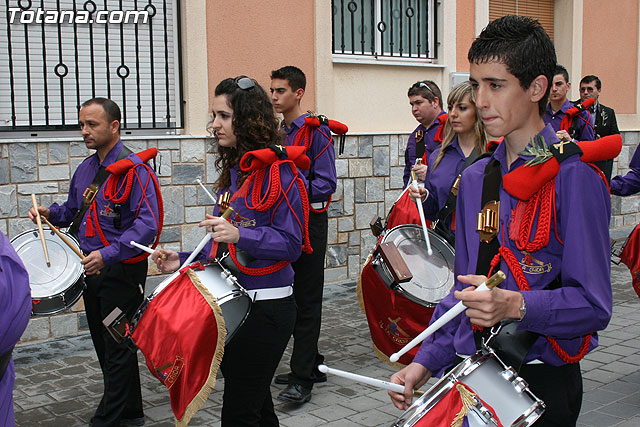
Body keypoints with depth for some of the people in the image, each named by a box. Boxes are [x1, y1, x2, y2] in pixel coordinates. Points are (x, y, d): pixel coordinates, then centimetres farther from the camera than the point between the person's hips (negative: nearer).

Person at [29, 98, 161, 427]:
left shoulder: (134, 170, -16)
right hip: (92, 268, 9)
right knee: (104, 345, 18)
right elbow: (74, 211, 25)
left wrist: (107, 254, -34)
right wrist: (50, 213, 4)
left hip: (121, 272, -9)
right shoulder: (86, 169, 11)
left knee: (117, 349, 1)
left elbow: (147, 225, -25)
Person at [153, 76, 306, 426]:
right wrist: (183, 261, 6)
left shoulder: (278, 170, -14)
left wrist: (239, 235, -30)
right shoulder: (233, 171, 12)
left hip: (265, 308, -9)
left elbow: (290, 243, -18)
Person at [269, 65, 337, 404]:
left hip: (310, 221, -8)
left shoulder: (316, 131, -9)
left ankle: (302, 379, 1)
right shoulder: (277, 132, 14)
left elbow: (326, 183, -15)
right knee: (292, 297, 12)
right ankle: (312, 365, 24)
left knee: (307, 300, -3)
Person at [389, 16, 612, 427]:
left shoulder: (572, 176, -13)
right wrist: (426, 363, 4)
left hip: (542, 382, -5)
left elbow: (593, 304, -17)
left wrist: (515, 305, -32)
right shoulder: (475, 178, 8)